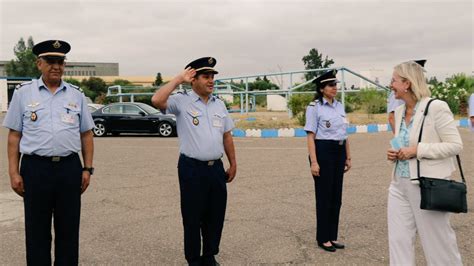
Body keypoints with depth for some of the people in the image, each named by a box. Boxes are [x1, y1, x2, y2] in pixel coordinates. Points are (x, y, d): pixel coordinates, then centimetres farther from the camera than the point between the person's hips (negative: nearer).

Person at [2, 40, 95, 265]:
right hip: (35, 168, -1)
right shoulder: (23, 93, 4)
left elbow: (86, 134, 10)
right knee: (37, 231, 9)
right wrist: (14, 172, -1)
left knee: (68, 229, 10)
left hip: (70, 168, 2)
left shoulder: (76, 95, 8)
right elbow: (14, 135, 4)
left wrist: (87, 168, 5)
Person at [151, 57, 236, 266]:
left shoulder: (219, 104, 11)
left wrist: (233, 164, 14)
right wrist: (179, 79, -14)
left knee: (215, 216, 13)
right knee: (193, 217, 6)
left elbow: (226, 136, 15)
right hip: (192, 168, -5)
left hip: (216, 168, 5)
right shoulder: (182, 101, -5)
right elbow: (157, 100, -24)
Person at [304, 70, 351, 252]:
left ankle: (332, 237, 23)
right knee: (324, 196, 2)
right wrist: (314, 162, -17)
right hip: (323, 152, -6)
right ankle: (323, 239, 15)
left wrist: (348, 157, 14)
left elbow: (344, 134, 16)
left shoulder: (340, 106, 12)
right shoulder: (314, 107, -8)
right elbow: (311, 136, -11)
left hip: (339, 152, 7)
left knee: (336, 196, 11)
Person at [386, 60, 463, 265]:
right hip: (400, 185, 7)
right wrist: (394, 154, 2)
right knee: (398, 241, 8)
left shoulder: (436, 107, -13)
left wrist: (417, 150, -19)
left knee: (437, 243, 7)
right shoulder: (399, 111, 9)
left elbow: (455, 145, -13)